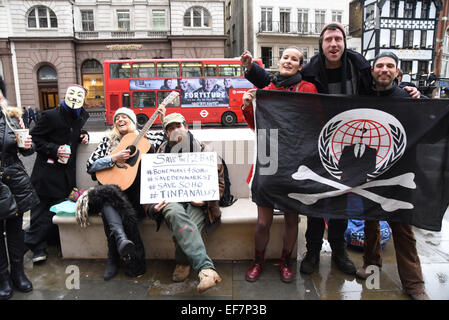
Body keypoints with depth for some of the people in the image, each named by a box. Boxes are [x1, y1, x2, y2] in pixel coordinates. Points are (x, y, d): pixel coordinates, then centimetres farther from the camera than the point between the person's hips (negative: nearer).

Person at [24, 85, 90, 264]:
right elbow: (34, 137, -8)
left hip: (68, 168, 6)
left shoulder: (83, 116, 8)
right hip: (48, 168, -6)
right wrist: (54, 149, -19)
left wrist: (84, 135, 5)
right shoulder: (51, 115, -12)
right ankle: (37, 246, 13)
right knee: (41, 206, 0)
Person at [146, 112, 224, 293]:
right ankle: (206, 268, -48)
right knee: (174, 214, -37)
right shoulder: (161, 153, 19)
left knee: (190, 226, -35)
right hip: (170, 199, 1)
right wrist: (154, 204, 0)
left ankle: (182, 263, -8)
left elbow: (219, 180, 9)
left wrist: (205, 198, -7)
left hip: (196, 201, 0)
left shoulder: (202, 150, 11)